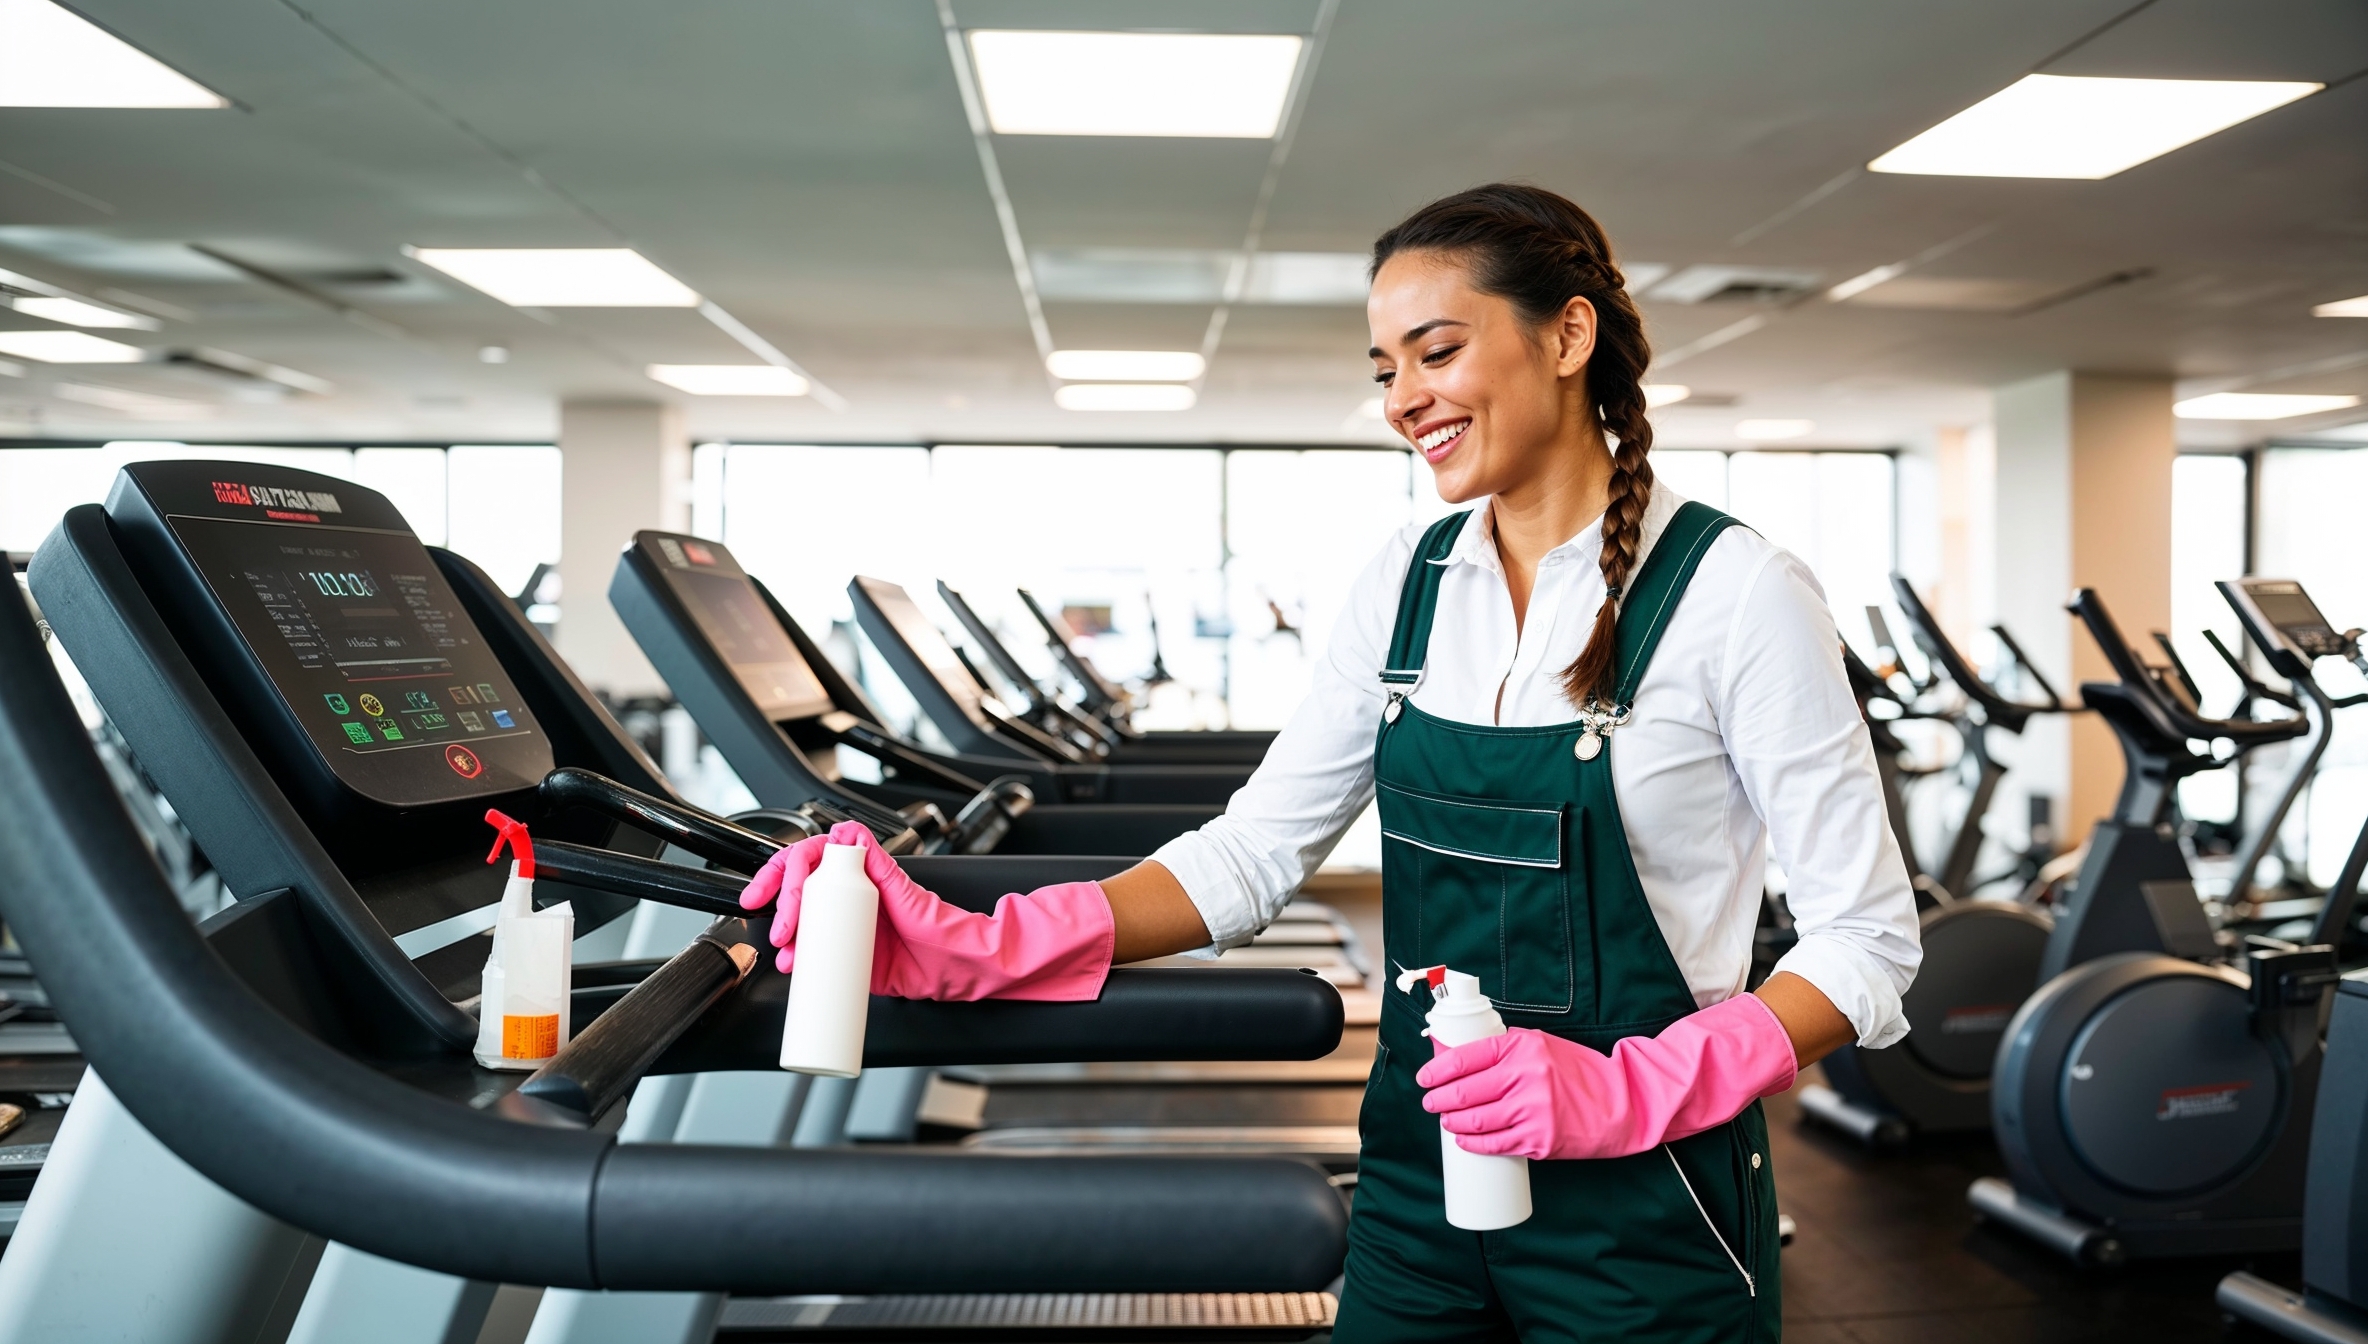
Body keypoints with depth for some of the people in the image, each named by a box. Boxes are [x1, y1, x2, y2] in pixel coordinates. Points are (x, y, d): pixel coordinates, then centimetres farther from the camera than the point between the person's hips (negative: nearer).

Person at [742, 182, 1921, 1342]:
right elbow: (1254, 852, -1)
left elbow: (1866, 940, -10)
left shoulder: (1733, 593, -14)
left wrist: (1631, 1092, -24)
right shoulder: (1406, 583, 1)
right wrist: (976, 950, -13)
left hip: (1639, 1212, -4)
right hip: (1418, 1179, 5)